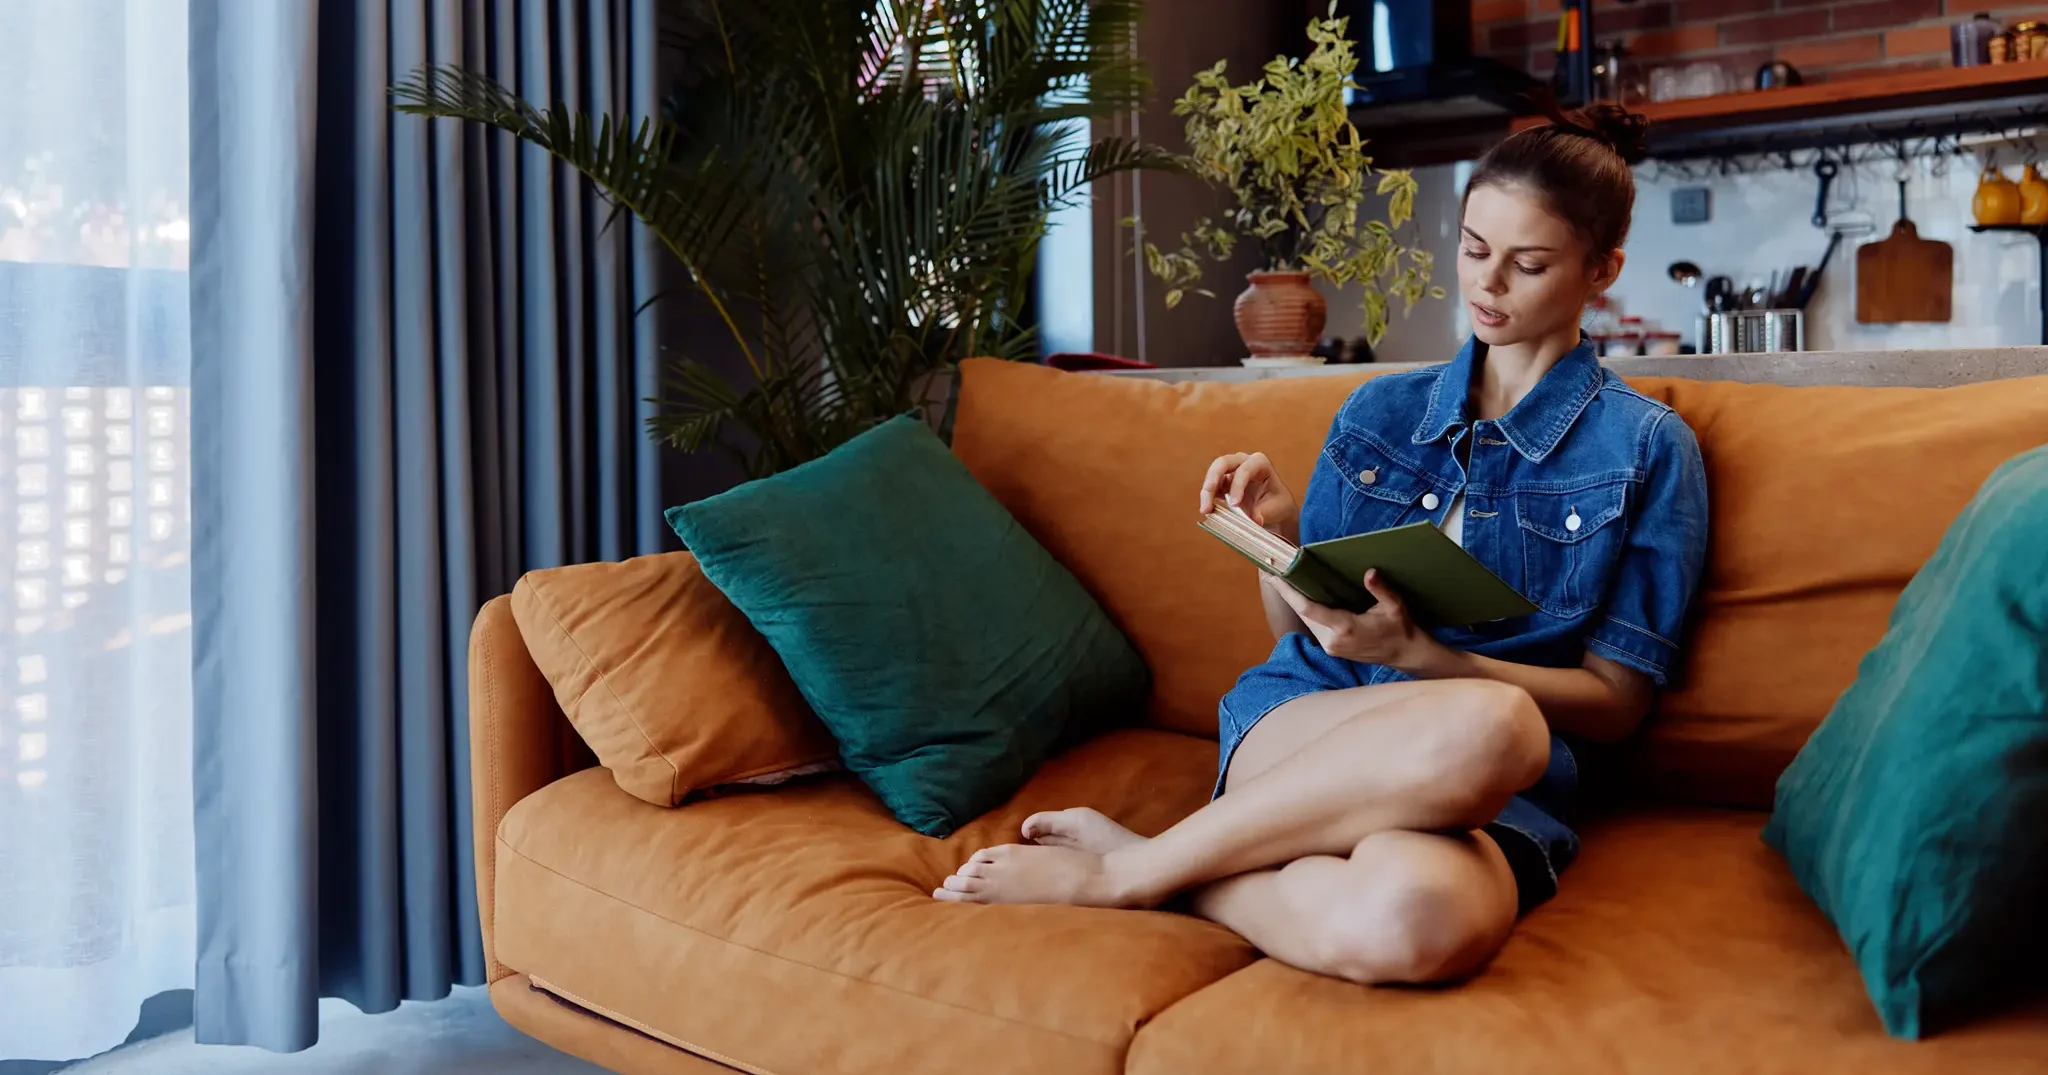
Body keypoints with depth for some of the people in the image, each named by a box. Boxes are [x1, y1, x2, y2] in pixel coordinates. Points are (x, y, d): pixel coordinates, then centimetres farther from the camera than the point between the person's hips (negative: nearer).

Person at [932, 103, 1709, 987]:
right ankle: (1137, 869, -22)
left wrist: (1416, 655, -12)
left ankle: (1123, 867, -15)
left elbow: (1615, 702, 1)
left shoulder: (1647, 449, 7)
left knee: (1412, 923, -42)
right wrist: (1276, 532, -5)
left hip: (1486, 795, -1)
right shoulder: (1379, 410, 15)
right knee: (1484, 725, -39)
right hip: (1300, 718, 1)